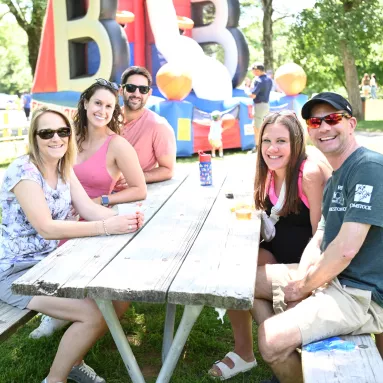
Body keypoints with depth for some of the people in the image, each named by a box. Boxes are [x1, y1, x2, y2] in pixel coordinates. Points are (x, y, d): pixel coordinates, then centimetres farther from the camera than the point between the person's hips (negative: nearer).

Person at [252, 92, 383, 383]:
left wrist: (303, 287, -11)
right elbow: (319, 241, 12)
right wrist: (300, 277, -8)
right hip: (329, 277, 10)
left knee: (273, 339, -25)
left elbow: (345, 250, -25)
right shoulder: (334, 180, 15)